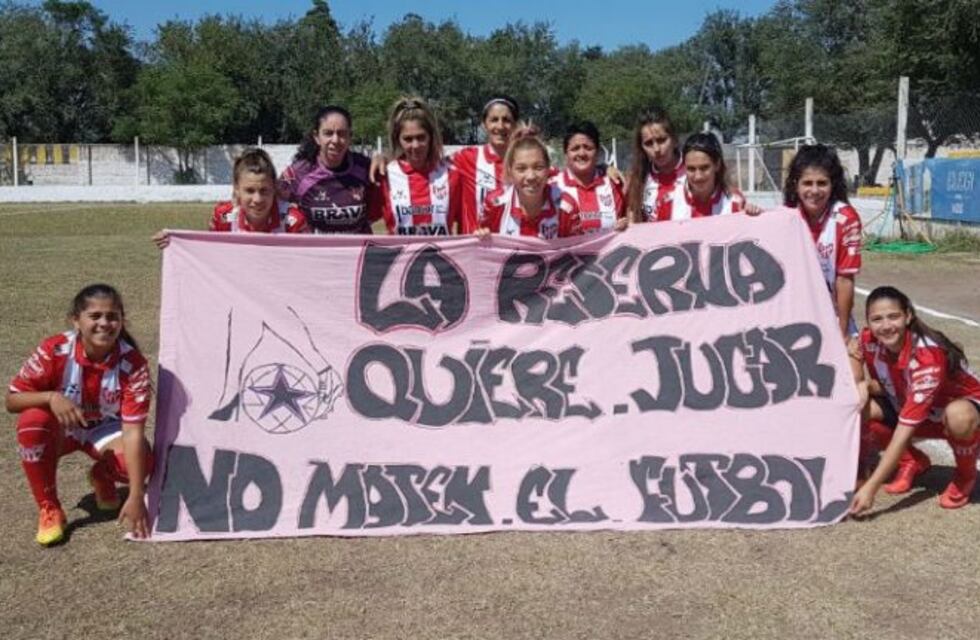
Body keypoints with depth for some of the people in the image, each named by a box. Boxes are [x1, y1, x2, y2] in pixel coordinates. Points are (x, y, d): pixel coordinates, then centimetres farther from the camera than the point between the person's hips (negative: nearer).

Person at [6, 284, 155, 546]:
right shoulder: (54, 350, -24)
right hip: (61, 429, 1)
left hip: (106, 430, 0)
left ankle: (102, 478, 9)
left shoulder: (133, 363, -26)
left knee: (142, 463, -30)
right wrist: (51, 397, -39)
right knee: (32, 420, -34)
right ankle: (49, 510, -15)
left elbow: (133, 431, -29)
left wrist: (136, 497, -35)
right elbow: (12, 399, -16)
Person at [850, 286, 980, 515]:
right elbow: (883, 387, -2)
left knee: (957, 417, -42)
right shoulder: (870, 341, -17)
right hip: (911, 407, 6)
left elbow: (905, 429, -39)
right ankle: (913, 462, 4)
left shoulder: (927, 356, -36)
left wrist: (871, 487, -42)